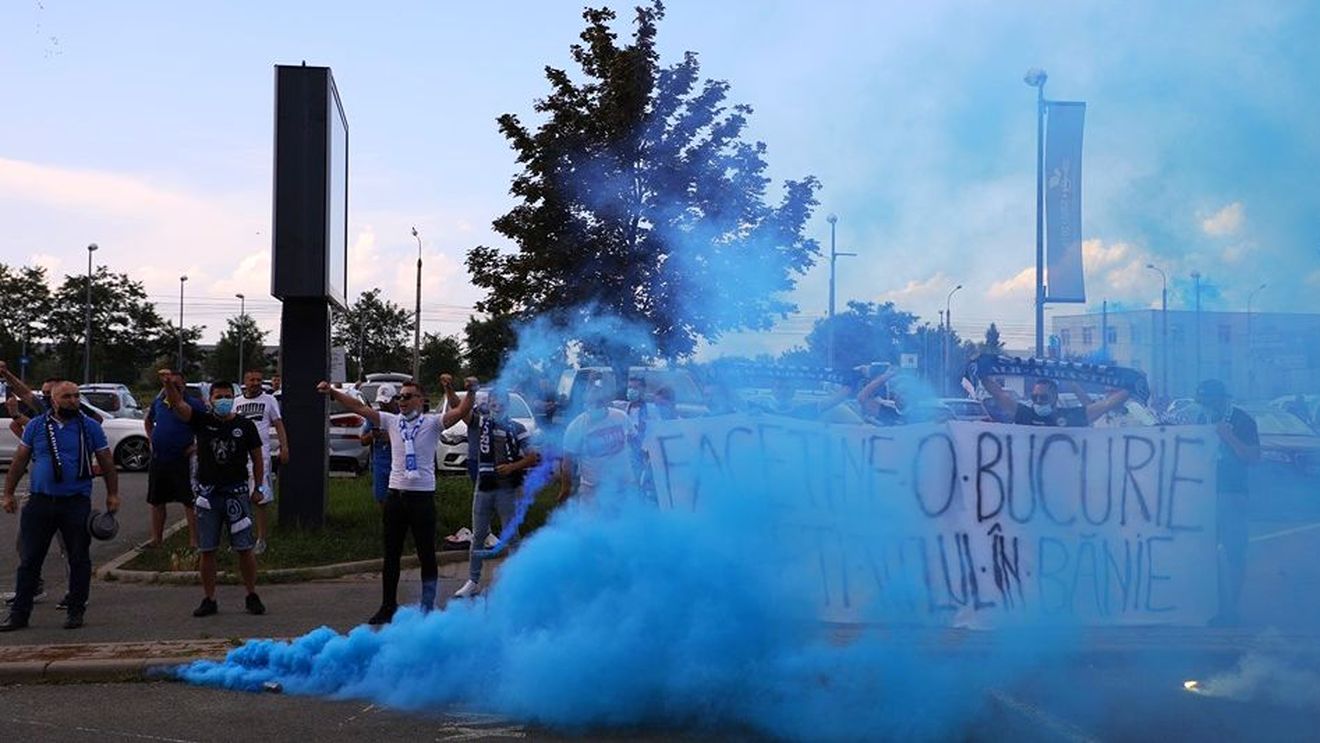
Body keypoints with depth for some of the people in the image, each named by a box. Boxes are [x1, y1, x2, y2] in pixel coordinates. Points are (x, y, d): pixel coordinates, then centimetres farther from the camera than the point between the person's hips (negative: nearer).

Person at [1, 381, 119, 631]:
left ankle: (76, 611, 15)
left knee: (79, 559, 4)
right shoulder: (36, 426, 7)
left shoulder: (90, 427, 4)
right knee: (30, 560, 3)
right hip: (40, 502, 1)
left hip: (77, 503, -1)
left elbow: (106, 463, 8)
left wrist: (113, 494, 3)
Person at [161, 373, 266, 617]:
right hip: (208, 494, 1)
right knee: (207, 550, 5)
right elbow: (178, 404, -13)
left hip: (236, 493, -1)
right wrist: (169, 385, -32)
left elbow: (257, 459, 10)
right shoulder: (202, 421, 3)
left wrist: (258, 488, 3)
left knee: (245, 548, 0)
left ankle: (252, 597, 12)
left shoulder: (245, 426, 3)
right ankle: (209, 600, 15)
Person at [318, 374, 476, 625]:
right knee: (391, 555, 12)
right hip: (395, 495, 4)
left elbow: (461, 412, -18)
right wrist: (332, 392, -3)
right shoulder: (392, 421, 7)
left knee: (427, 556, 3)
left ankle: (428, 608, 12)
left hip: (423, 497, -4)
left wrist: (471, 391, -35)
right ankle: (388, 606, 23)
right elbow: (359, 407, 5)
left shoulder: (432, 423, -4)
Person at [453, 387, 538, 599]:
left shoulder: (517, 428, 0)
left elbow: (532, 457, 0)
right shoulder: (480, 422, 4)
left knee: (511, 536, 3)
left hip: (508, 489, -2)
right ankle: (473, 582, 18)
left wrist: (512, 467, -15)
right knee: (478, 536, 10)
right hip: (483, 487, 2)